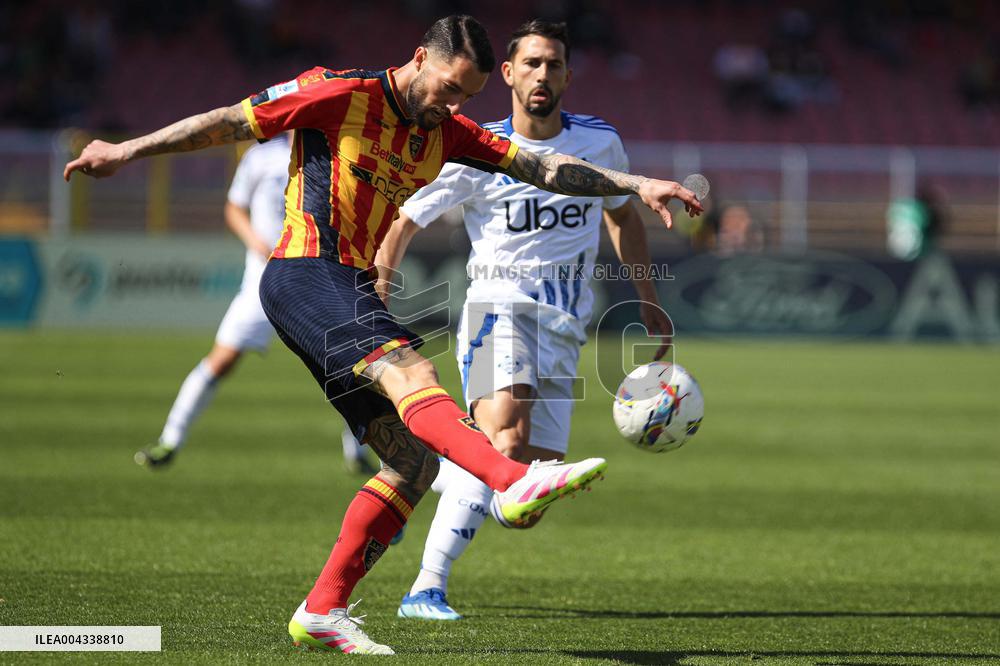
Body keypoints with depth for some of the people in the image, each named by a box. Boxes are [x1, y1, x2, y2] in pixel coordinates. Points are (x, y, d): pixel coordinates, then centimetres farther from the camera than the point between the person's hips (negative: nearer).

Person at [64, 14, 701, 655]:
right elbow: (230, 122, 0)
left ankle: (322, 612, 0)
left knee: (415, 458, -1)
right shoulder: (343, 95, -5)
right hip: (306, 273, -9)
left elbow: (543, 167, 11)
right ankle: (516, 481, -57)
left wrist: (638, 185, 2)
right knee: (409, 369, -32)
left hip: (356, 297, 9)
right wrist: (126, 151, 4)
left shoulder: (446, 133, 15)